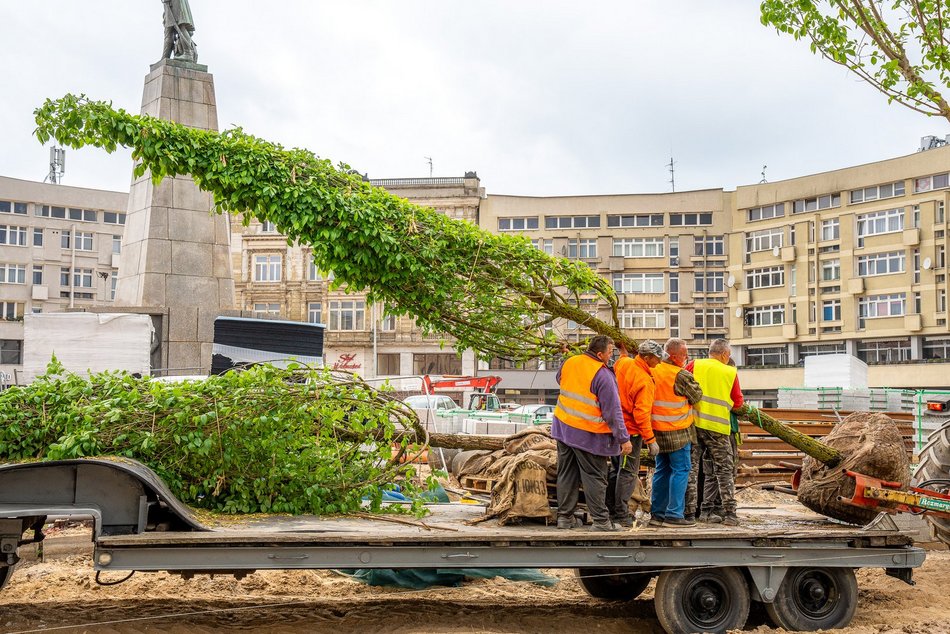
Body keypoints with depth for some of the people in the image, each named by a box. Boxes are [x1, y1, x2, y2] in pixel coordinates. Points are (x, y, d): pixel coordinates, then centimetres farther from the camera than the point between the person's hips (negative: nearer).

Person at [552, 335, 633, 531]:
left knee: (566, 475, 14)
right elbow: (613, 410, -17)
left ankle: (564, 517, 19)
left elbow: (559, 380, 25)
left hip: (563, 426, 6)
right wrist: (623, 439, -12)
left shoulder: (569, 363, 2)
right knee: (595, 478, 3)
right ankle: (601, 520, 8)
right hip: (589, 434, -6)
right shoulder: (603, 375, -18)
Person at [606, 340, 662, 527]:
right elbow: (641, 413, -25)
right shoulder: (644, 381, -22)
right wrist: (650, 440, -20)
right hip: (630, 431, -8)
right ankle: (621, 515, 3)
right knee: (628, 473, 0)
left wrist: (623, 350, 45)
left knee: (616, 469, 17)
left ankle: (611, 510, 25)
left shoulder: (623, 363, -1)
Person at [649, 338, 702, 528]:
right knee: (680, 470, -1)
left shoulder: (654, 370, 4)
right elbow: (697, 396, -6)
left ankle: (657, 513, 17)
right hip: (677, 431, -7)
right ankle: (674, 514, -3)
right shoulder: (681, 375, -17)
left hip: (658, 430, 7)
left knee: (662, 470, 14)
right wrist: (691, 378, 10)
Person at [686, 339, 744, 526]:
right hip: (717, 427, -2)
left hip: (693, 423, 2)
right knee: (724, 469, 8)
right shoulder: (731, 373, 3)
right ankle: (729, 512, 6)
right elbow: (738, 402, 8)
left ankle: (688, 509, 7)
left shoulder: (694, 365, 4)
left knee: (691, 468, 9)